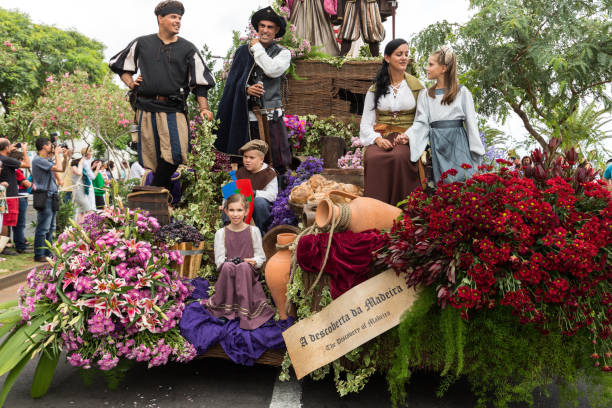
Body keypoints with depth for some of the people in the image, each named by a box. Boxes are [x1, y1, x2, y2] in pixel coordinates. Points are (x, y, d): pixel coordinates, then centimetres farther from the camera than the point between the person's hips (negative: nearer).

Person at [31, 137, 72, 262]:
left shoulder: (47, 160, 16)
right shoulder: (38, 160, -12)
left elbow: (62, 169, 24)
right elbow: (58, 168, -21)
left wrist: (65, 157, 12)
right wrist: (57, 154, -8)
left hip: (51, 197, 10)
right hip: (44, 197, -10)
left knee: (50, 228, 14)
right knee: (43, 228, -6)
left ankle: (47, 252, 21)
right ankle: (39, 255, 0)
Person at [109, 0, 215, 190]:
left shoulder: (188, 49, 10)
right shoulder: (142, 43, 13)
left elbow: (199, 81, 8)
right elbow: (119, 64, 26)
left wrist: (204, 107, -4)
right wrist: (130, 82, 9)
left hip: (174, 109, -1)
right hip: (146, 107, 2)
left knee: (175, 153, -19)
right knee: (150, 157, 2)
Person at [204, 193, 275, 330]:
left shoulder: (253, 231, 8)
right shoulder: (221, 233, 8)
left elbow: (260, 256, 6)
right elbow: (219, 259, 2)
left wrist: (254, 261, -16)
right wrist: (228, 262, -19)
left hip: (248, 272, 0)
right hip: (228, 273, 0)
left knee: (244, 266, -35)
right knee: (228, 266, -34)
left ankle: (245, 312, -34)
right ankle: (227, 307, -24)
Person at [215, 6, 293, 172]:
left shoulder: (283, 53, 6)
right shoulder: (244, 51, 11)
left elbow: (272, 70, -14)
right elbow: (232, 82, 9)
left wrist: (257, 48, -3)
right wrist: (246, 89, -11)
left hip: (271, 116, -1)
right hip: (247, 116, 1)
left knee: (277, 162, -2)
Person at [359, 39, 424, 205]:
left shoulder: (417, 87, 13)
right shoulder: (374, 90, 14)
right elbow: (366, 124, 9)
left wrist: (409, 136, -13)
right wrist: (377, 139, -11)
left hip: (408, 140, -1)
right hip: (381, 137, 1)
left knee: (399, 157, -37)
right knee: (373, 158, -35)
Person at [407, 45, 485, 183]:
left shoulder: (462, 92, 4)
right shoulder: (425, 95, 11)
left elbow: (471, 123, 3)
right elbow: (421, 123, 4)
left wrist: (476, 152, -1)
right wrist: (408, 136, -16)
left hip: (458, 142, -1)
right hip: (437, 145, 2)